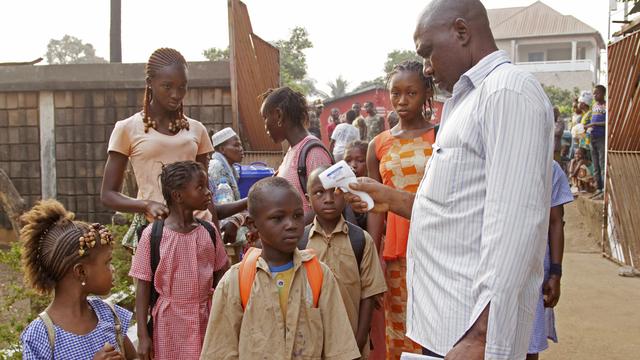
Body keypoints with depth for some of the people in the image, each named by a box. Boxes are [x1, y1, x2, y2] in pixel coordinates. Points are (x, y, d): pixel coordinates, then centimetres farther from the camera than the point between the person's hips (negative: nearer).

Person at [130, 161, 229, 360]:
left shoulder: (209, 232, -1)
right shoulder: (152, 235, -11)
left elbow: (221, 271, 10)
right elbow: (143, 286, -7)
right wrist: (143, 336, -7)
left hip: (205, 321, 3)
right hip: (169, 322, -3)